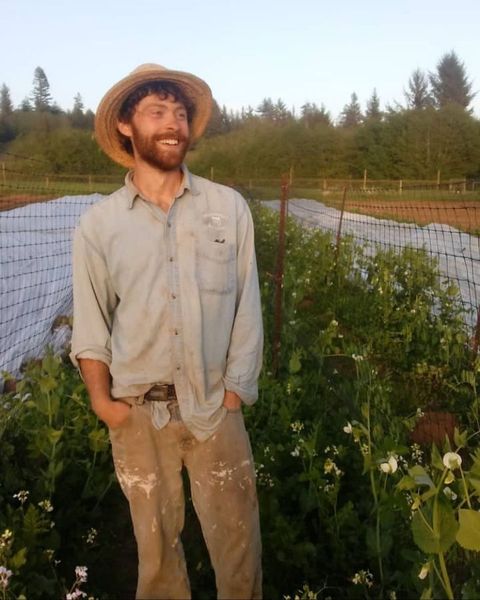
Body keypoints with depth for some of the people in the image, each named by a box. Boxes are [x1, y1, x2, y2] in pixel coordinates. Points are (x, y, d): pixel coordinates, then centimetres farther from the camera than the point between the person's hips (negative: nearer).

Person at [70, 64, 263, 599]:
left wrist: (235, 391, -3)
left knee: (236, 541, 11)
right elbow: (90, 324, 2)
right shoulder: (98, 223, -2)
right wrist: (102, 400, -4)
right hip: (137, 412, 1)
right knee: (155, 541, 18)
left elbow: (246, 308, -2)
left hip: (214, 406, 0)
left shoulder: (229, 207, -3)